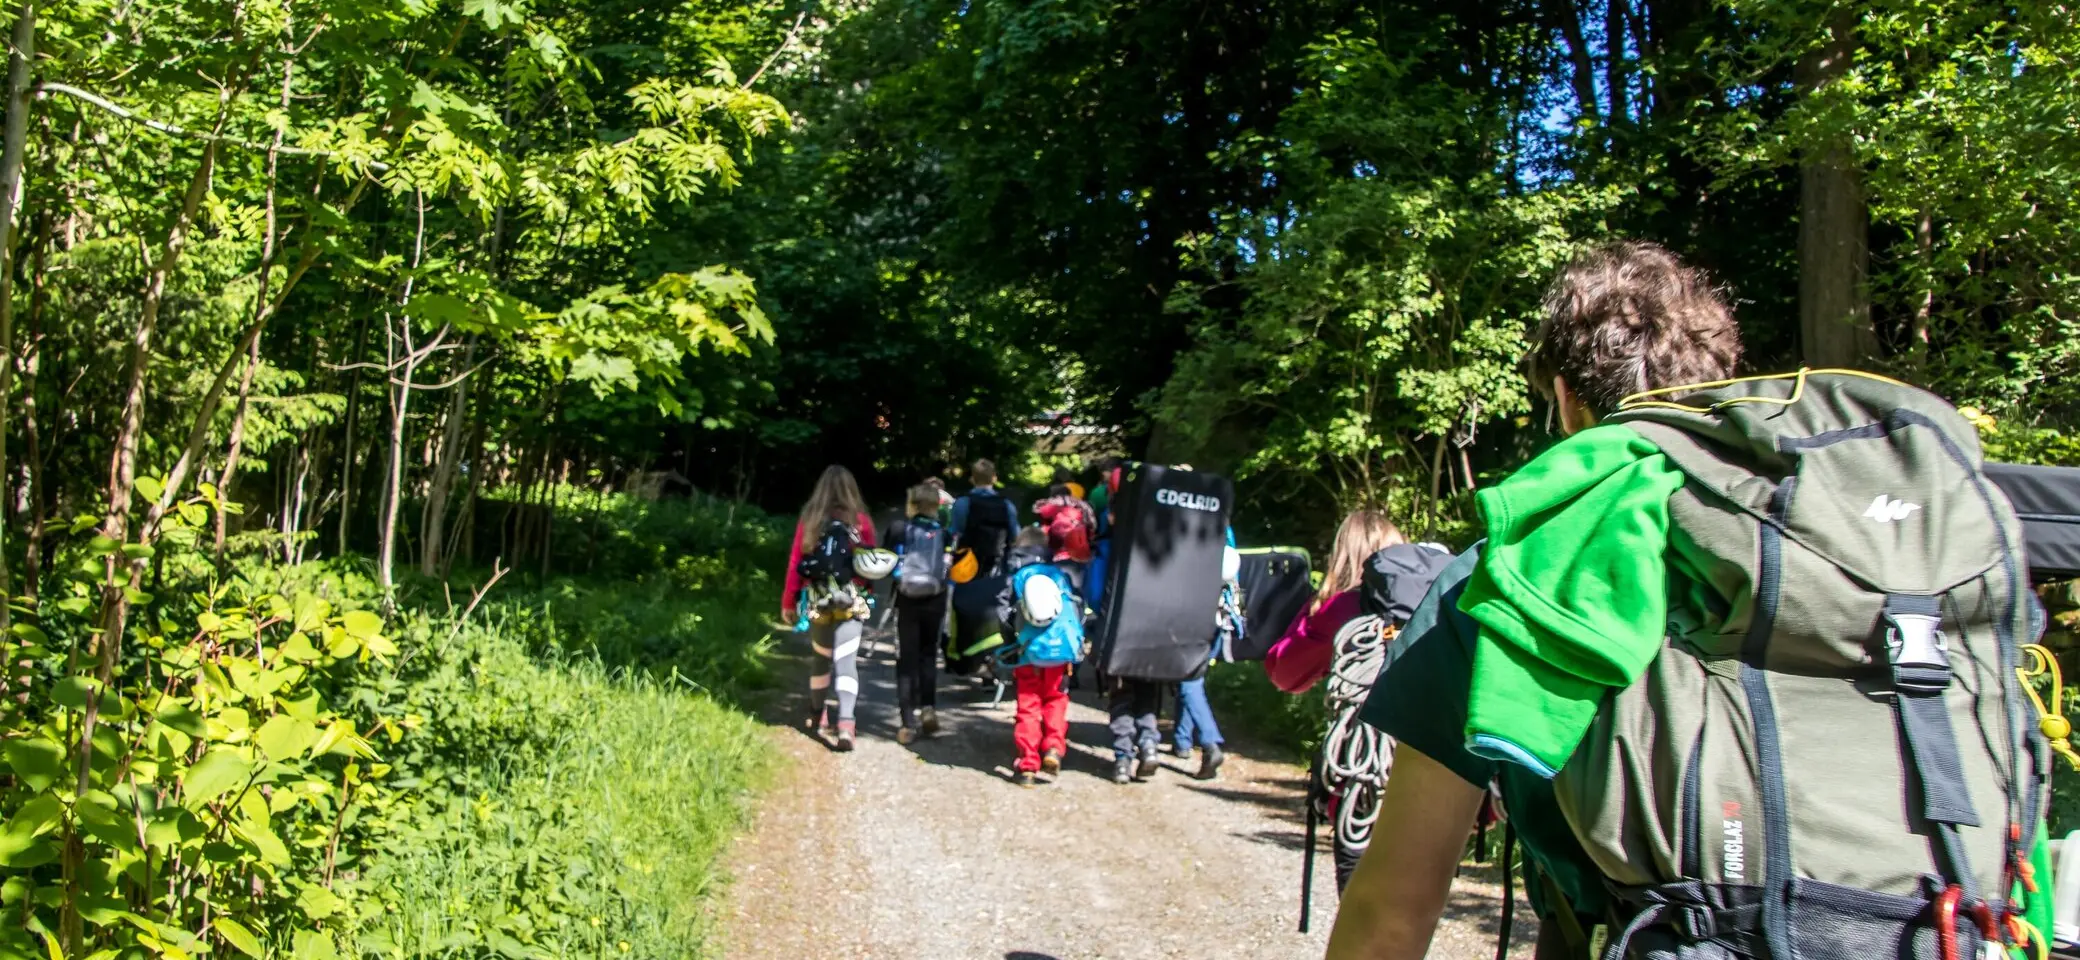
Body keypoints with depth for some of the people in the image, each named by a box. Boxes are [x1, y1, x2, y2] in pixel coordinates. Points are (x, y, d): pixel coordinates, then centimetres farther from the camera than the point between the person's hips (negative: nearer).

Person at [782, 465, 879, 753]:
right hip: (852, 602, -2)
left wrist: (789, 601, 12)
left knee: (822, 658, 20)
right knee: (846, 662, -5)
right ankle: (845, 723, -19)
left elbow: (795, 563, 3)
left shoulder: (809, 520, 0)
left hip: (818, 602, 2)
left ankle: (818, 717, 33)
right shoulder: (861, 521, -5)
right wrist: (864, 591, 20)